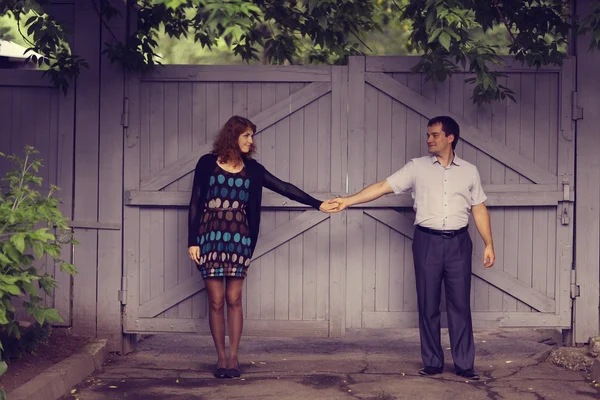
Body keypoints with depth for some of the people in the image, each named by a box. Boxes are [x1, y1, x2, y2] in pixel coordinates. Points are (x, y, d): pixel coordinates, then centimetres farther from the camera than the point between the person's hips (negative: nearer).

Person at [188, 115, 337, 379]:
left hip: (239, 239, 2)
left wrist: (317, 204, -1)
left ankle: (233, 357, 8)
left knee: (234, 299, 1)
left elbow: (283, 187, 5)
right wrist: (192, 241, -6)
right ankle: (221, 358, 8)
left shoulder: (251, 168, 8)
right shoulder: (207, 163, 0)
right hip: (210, 238, -2)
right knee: (216, 301, 0)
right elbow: (195, 203, 0)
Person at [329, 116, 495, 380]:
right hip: (427, 241, 0)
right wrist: (348, 200, -9)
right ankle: (432, 363, 12)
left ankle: (464, 364, 6)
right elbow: (383, 187, -1)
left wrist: (489, 244, 5)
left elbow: (479, 210, 11)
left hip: (458, 242, 0)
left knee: (460, 304, 0)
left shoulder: (469, 171, 8)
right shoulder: (417, 167, 4)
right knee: (428, 305, 3)